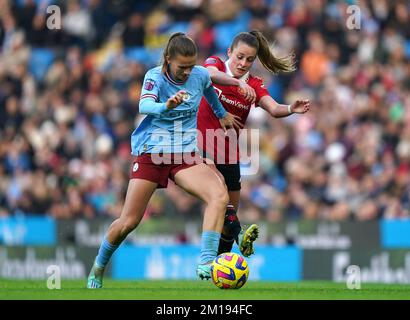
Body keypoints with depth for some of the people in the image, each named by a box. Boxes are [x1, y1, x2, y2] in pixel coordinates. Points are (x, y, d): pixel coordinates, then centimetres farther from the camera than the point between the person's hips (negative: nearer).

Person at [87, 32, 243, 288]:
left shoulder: (200, 75, 0)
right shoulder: (155, 77, -12)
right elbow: (144, 106, -32)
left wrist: (222, 114, 40)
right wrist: (166, 106, -53)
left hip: (185, 153, 3)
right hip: (151, 152, -3)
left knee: (220, 195, -26)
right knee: (129, 222, -2)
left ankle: (206, 264, -33)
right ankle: (98, 268, 25)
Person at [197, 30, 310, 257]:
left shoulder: (254, 85, 4)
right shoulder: (216, 63, -2)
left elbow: (274, 110, -14)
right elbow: (209, 74, -29)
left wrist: (292, 109, -35)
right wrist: (238, 83, -44)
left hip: (228, 154, 4)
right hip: (200, 147, -4)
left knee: (231, 208, 7)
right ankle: (238, 234, -40)